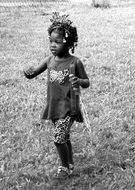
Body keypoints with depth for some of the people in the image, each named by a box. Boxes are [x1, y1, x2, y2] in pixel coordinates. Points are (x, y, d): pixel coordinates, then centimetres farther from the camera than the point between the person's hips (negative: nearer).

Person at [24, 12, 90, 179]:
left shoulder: (75, 62, -13)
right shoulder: (50, 60, 0)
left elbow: (87, 82, -3)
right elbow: (33, 73, 6)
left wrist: (79, 81, -26)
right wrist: (29, 72, -18)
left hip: (68, 107, -5)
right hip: (53, 106, 5)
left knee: (58, 138, -9)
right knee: (64, 138, 17)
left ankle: (65, 167, 14)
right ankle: (70, 164, 37)